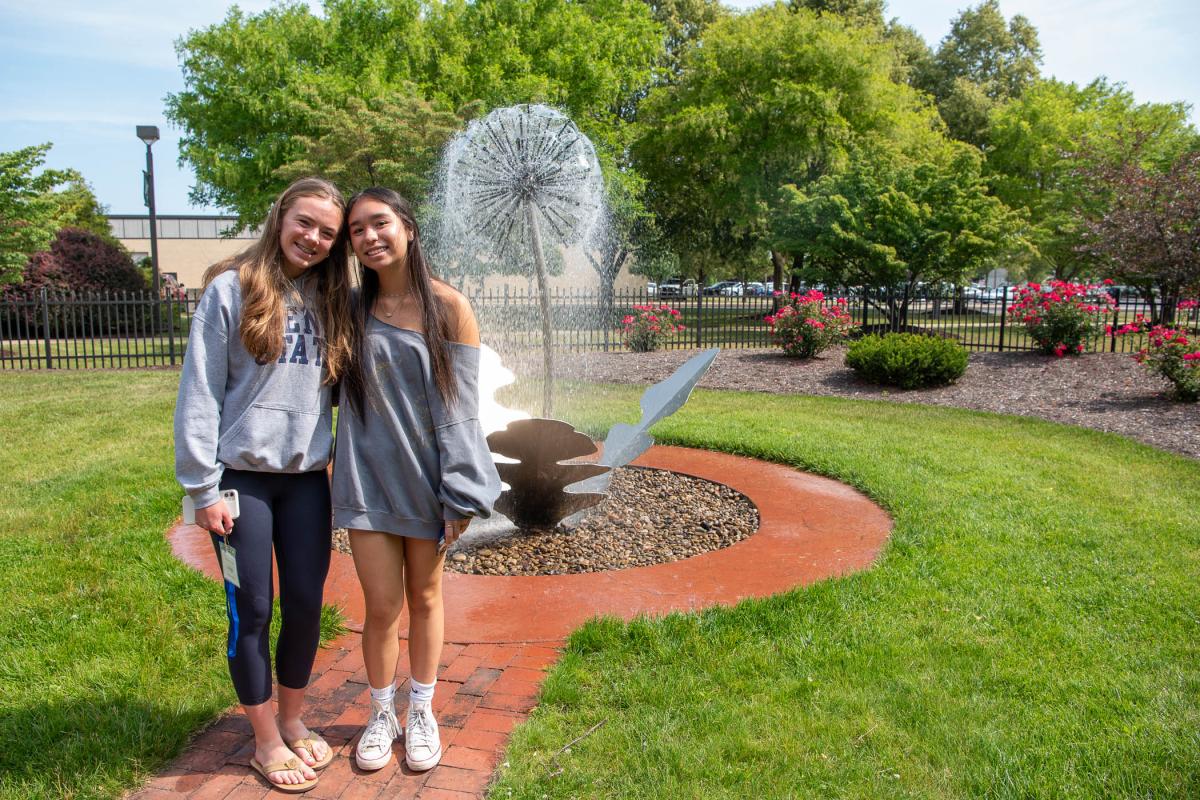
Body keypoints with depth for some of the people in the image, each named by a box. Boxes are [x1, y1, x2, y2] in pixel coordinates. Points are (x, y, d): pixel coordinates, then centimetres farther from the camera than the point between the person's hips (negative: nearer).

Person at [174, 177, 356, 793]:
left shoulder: (331, 302, 7)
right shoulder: (232, 289, -6)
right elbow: (199, 391, -8)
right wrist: (202, 487, -9)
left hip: (307, 476, 4)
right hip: (242, 475, -4)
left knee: (306, 604, 9)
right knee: (252, 609, 6)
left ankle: (292, 720, 32)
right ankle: (266, 740, 24)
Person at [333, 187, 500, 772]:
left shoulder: (447, 307, -7)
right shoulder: (351, 308, 2)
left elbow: (460, 406, -9)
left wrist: (461, 497, -11)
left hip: (426, 475, -1)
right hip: (368, 476, 2)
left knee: (424, 597, 13)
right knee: (382, 605, 5)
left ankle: (421, 712, 33)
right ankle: (382, 714, 29)